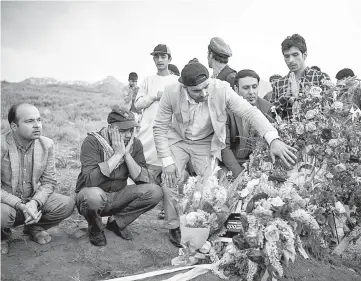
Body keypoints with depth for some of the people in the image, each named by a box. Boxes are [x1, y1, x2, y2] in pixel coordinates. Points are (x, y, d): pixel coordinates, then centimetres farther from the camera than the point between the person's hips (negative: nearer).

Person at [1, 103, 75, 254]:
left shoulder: (47, 144, -6)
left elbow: (49, 182, -2)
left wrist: (35, 202, -21)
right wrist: (21, 206, -29)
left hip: (35, 198, 4)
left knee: (67, 204, -17)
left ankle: (34, 227, 13)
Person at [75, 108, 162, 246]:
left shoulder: (135, 144, -5)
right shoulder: (92, 142, -18)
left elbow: (143, 181, -12)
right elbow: (90, 180, -32)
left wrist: (127, 154, -21)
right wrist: (117, 154, -28)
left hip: (118, 196, 4)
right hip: (95, 197, -4)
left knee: (155, 191, -16)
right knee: (93, 194, -39)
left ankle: (117, 222, 4)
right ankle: (95, 229, -3)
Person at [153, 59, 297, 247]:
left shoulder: (221, 89, -27)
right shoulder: (172, 93, -26)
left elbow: (250, 112, -27)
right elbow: (160, 127, -15)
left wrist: (273, 140, -41)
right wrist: (167, 160, -20)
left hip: (205, 144, 0)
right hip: (177, 140, 0)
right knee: (170, 180, -11)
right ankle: (174, 227, 11)